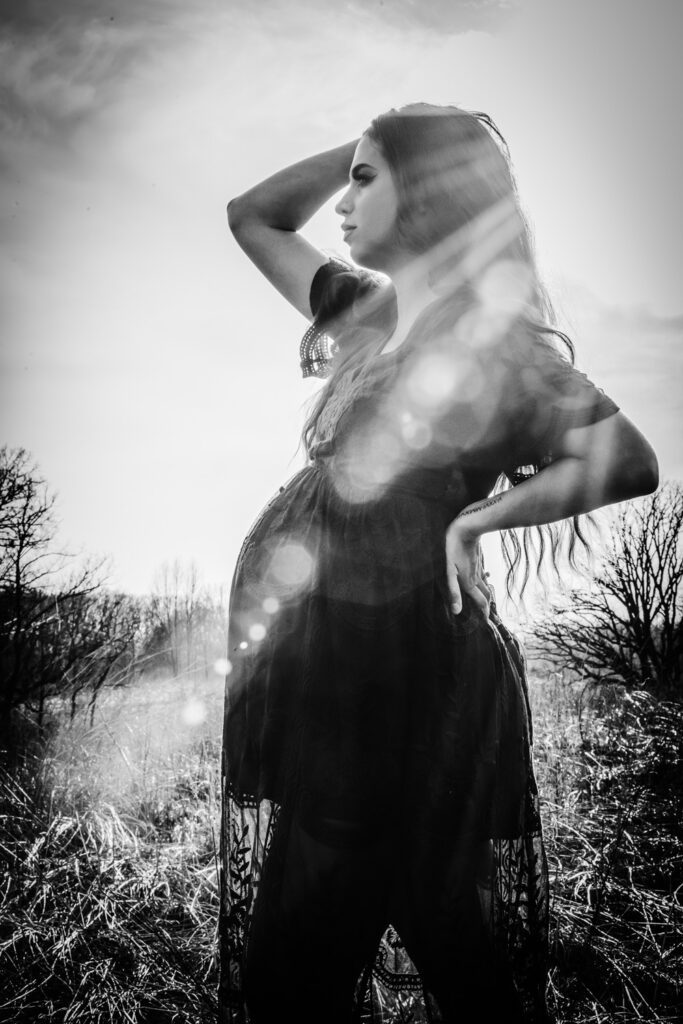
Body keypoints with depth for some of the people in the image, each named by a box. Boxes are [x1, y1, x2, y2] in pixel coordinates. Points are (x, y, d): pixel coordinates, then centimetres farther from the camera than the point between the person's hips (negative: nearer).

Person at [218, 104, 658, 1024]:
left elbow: (629, 463, -21)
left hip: (410, 662, -7)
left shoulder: (501, 344, -9)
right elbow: (251, 216, 21)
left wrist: (474, 516, -16)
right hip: (319, 661, 7)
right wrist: (367, 144, 12)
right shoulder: (368, 312, 11)